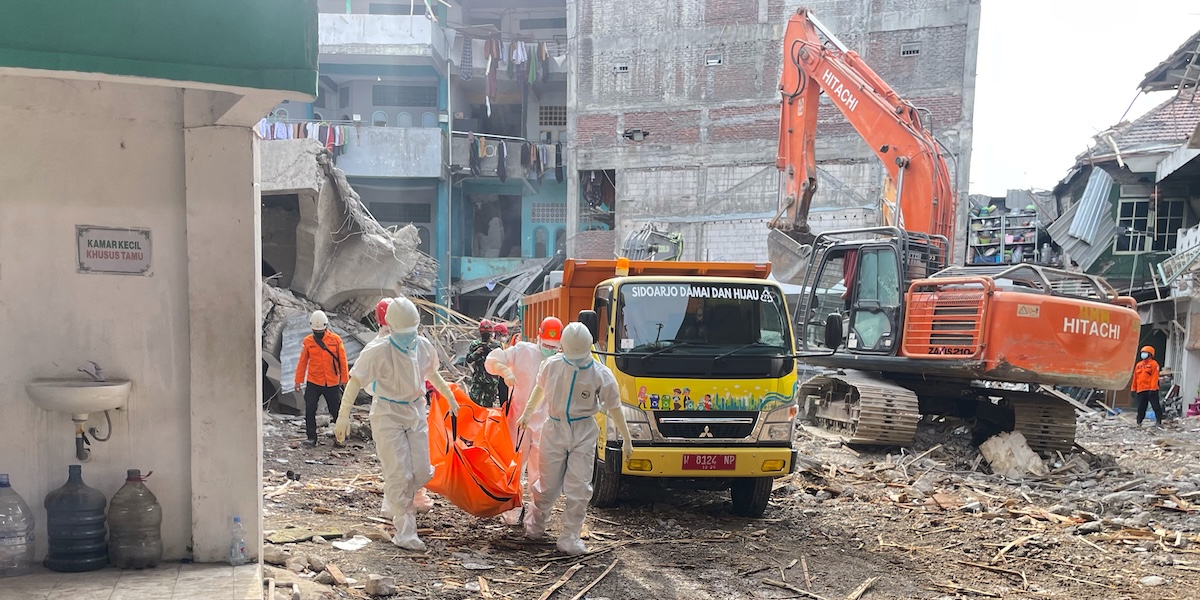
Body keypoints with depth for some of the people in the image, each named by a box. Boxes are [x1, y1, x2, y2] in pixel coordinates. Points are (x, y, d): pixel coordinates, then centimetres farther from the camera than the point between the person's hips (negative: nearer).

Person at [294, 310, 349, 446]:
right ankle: (311, 437, 9)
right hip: (313, 383, 1)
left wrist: (345, 379, 1)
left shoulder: (336, 339, -3)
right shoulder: (307, 341, 0)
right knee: (310, 410, -2)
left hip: (332, 383, -1)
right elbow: (302, 361, 3)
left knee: (336, 410, 7)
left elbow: (342, 360, 1)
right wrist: (298, 380, 1)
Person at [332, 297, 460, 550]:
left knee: (422, 472, 3)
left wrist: (449, 397, 28)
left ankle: (395, 500, 34)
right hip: (388, 415, -5)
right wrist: (343, 416, -32)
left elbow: (432, 374, 19)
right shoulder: (379, 352, -19)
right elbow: (355, 381, -23)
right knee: (399, 474, -7)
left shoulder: (424, 347, -1)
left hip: (417, 413, 6)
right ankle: (405, 534, 2)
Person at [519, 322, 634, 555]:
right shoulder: (552, 365, -6)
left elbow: (614, 408, -3)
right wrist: (527, 413, 26)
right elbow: (540, 389, 14)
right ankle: (535, 525, 32)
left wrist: (626, 440, 1)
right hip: (554, 431, 1)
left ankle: (569, 537, 8)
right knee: (548, 484, 8)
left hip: (584, 435, -1)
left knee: (578, 488, -3)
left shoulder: (601, 375, -11)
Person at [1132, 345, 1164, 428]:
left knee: (1156, 406, -3)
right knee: (1141, 408, 7)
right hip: (1141, 390, 5)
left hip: (1151, 390, -5)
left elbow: (1155, 377, -11)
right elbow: (1135, 378, 18)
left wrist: (1152, 389, -18)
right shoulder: (1138, 365, 16)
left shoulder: (1153, 364, -3)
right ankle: (1139, 423, 13)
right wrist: (1133, 389, 15)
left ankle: (1159, 422, 3)